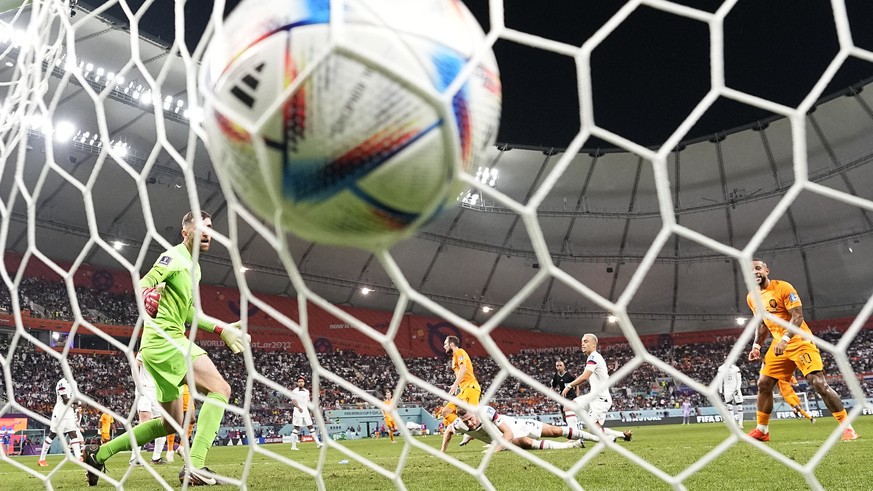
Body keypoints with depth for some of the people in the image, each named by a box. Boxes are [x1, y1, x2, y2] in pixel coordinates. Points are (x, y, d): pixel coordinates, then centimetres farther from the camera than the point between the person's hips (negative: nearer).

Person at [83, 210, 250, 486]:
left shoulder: (193, 267, 18)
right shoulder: (174, 257, -9)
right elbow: (143, 283, -21)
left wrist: (221, 330, 21)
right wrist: (147, 296, -44)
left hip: (170, 341, 10)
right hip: (164, 340, -10)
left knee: (171, 423, 16)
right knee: (220, 388, -20)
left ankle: (99, 454, 26)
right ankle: (194, 466, -26)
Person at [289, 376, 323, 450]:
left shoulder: (307, 391, 14)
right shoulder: (295, 391, -4)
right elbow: (293, 401, -15)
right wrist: (298, 407, -31)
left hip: (306, 411, 5)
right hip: (298, 411, -5)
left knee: (311, 427, 5)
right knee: (296, 428, -5)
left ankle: (318, 443, 6)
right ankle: (293, 446, 0)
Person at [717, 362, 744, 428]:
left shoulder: (736, 368, -2)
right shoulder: (721, 369, 0)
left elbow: (739, 380, 0)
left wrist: (737, 389, -13)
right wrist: (720, 391, 2)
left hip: (736, 388, 0)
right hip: (727, 390, 0)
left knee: (739, 406, -2)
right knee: (729, 406, -7)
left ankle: (740, 423, 7)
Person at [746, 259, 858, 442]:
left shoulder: (783, 287, -13)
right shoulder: (751, 298, 8)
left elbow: (798, 317, -19)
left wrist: (784, 340, -30)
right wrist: (756, 346, 9)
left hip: (799, 341, -6)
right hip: (779, 344, 7)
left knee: (819, 383, -15)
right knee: (763, 384, 3)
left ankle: (847, 427, -3)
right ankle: (762, 430, 14)